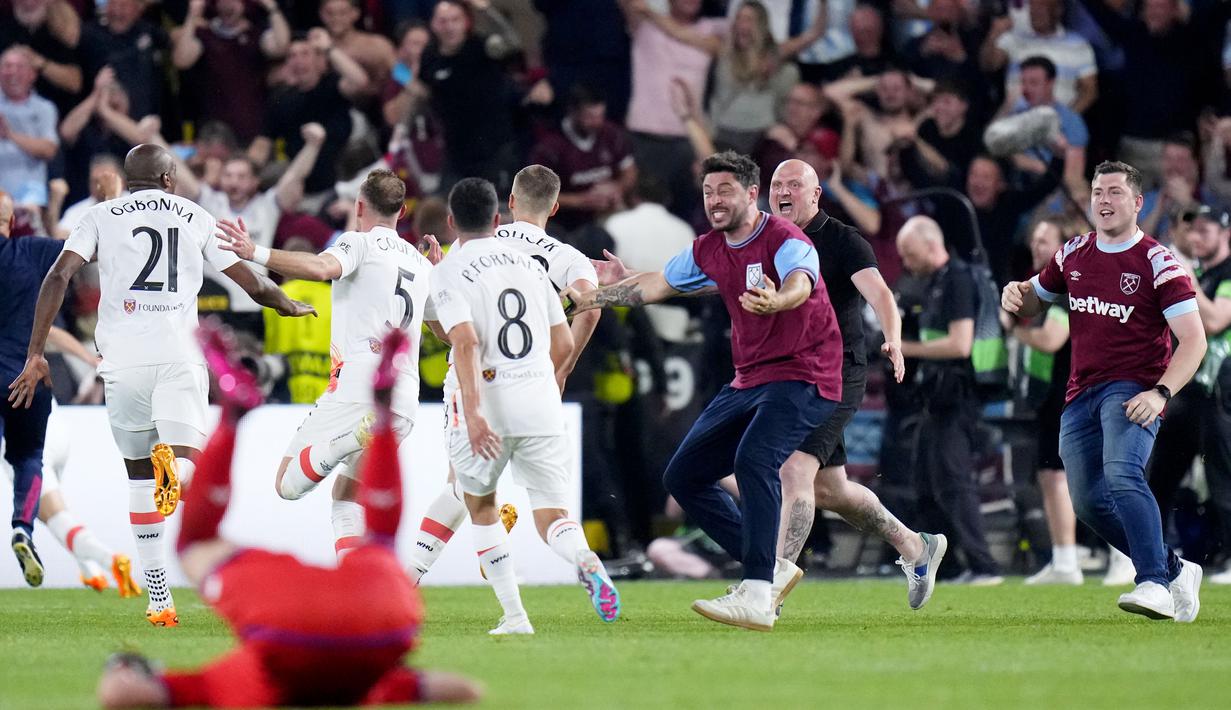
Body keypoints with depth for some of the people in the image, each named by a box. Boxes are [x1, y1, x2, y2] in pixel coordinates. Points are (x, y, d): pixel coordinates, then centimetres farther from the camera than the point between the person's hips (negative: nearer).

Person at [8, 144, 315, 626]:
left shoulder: (101, 218, 13)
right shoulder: (198, 219, 16)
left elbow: (59, 276, -1)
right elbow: (254, 286, 19)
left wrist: (36, 353, -1)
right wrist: (291, 306, 40)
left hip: (123, 357, 1)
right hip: (179, 356, -1)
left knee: (140, 476, 15)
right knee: (191, 463, -8)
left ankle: (160, 599, 13)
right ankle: (173, 464, -47)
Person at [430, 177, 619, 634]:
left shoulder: (450, 271, -2)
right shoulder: (529, 264, 14)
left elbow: (465, 341, -18)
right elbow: (563, 344, 15)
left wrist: (473, 410, -25)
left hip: (487, 406, -3)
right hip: (541, 403, 3)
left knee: (480, 504, 20)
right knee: (551, 516, 2)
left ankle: (513, 614, 13)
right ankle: (586, 562, -33)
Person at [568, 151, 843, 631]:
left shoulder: (786, 240, -17)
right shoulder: (708, 250, 7)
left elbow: (800, 285, -40)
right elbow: (655, 285, 24)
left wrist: (777, 300, -63)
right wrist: (592, 298, 27)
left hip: (803, 378, -9)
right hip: (749, 382, 9)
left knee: (753, 460, -32)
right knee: (682, 477, 7)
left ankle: (756, 598, -38)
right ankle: (773, 569, 13)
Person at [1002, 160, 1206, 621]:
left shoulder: (1157, 263, -8)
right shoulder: (1074, 254, 10)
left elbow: (1193, 340, -12)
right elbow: (1035, 300, 26)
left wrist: (1160, 393, -26)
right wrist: (1016, 294, 0)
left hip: (1132, 391, -7)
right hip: (1081, 394, 7)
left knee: (1122, 475, -30)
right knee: (1090, 504, 2)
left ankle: (1154, 584, -36)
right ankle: (1174, 569, 18)